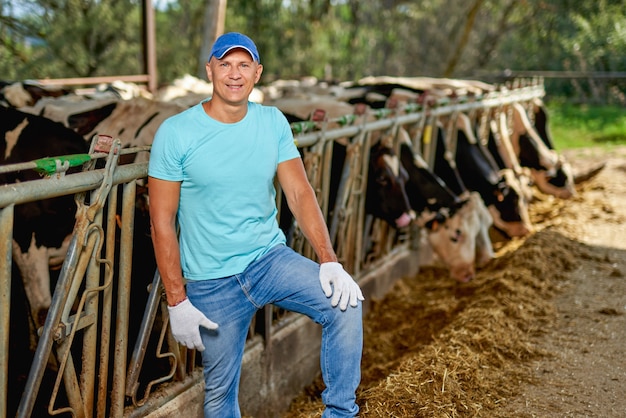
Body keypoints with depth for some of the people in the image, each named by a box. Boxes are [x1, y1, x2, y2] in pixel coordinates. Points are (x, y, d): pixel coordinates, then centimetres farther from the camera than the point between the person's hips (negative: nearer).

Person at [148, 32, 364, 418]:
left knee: (346, 303, -21)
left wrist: (328, 260, -19)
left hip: (270, 256, 3)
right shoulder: (176, 133, -12)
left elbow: (300, 192, -5)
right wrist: (177, 302, -13)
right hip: (211, 281, -2)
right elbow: (162, 224, -10)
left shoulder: (273, 122, -1)